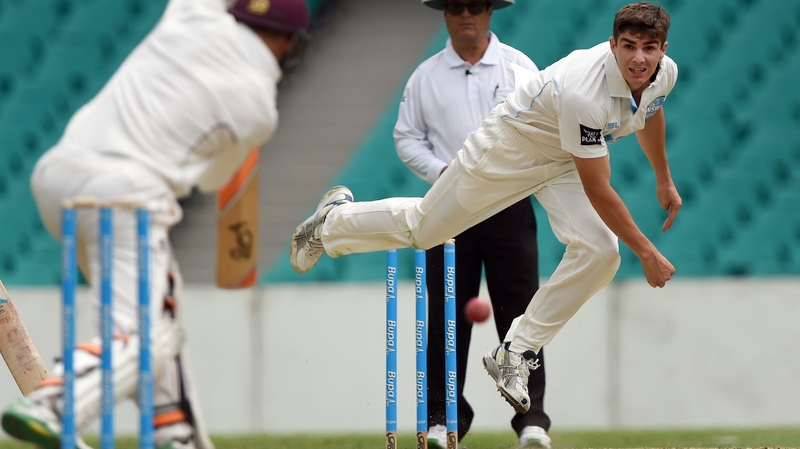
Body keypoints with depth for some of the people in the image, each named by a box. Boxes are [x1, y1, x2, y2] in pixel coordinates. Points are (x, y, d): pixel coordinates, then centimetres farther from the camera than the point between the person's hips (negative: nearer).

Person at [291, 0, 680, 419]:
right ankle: (335, 219, 43)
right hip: (510, 147, -6)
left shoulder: (666, 73, -19)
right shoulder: (583, 93, -42)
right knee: (422, 228, 11)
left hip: (567, 159, 6)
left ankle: (515, 353, -1)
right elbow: (598, 191, -36)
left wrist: (664, 179, 19)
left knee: (598, 252, -16)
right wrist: (645, 251, -32)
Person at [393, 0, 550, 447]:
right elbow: (407, 137, 9)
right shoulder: (426, 76, 8)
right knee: (447, 317, 0)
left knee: (518, 312, -5)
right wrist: (442, 171, -7)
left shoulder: (519, 67, 5)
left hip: (509, 204, -1)